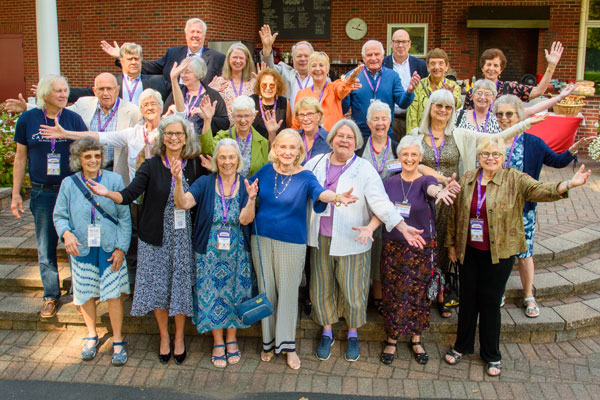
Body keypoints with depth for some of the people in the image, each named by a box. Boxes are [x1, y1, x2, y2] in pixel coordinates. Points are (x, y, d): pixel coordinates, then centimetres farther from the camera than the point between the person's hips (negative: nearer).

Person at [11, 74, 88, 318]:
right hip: (42, 194, 1)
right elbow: (20, 158, 6)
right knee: (45, 248, 7)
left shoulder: (74, 119, 1)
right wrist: (15, 194, 4)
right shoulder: (28, 119, 1)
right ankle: (51, 296, 21)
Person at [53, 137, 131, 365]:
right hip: (81, 249, 2)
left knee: (114, 294, -1)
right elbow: (59, 216, 5)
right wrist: (66, 233, -17)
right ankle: (92, 336, 34)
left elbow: (124, 217, -1)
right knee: (85, 294, 12)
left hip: (110, 249, -2)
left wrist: (121, 248, -6)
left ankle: (118, 341, 15)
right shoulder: (69, 184, 0)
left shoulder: (114, 180, -4)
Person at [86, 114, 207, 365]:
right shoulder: (151, 166, -4)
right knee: (158, 286, 7)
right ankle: (164, 337, 28)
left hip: (184, 236, 0)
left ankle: (179, 338, 25)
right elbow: (129, 194, -13)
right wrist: (108, 193, -33)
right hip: (156, 236, 0)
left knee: (181, 285, 6)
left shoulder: (195, 165, 1)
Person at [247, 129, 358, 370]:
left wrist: (336, 196, -53)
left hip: (291, 242, -3)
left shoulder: (305, 177, -10)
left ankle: (288, 345, 21)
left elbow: (319, 192, -31)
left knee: (288, 292, 5)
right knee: (266, 291, 12)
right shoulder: (267, 170, 1)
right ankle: (268, 341, 28)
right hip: (262, 239, 3)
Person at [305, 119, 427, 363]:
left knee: (352, 290, 5)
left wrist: (403, 227, -23)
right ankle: (327, 333, 34)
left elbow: (381, 202, -12)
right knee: (322, 288, 12)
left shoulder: (365, 170, -4)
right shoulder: (315, 165, 5)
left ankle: (353, 335, 30)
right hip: (320, 240, 3)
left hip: (351, 242, -3)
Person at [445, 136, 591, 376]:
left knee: (491, 302, 8)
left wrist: (569, 184, -39)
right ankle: (462, 346, 32)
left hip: (499, 254, -2)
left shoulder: (515, 180, -5)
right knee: (467, 299, 13)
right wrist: (451, 244, 11)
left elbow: (540, 190, -21)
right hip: (468, 252, 2)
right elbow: (455, 213, 9)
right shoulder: (467, 180, 3)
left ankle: (492, 355, 25)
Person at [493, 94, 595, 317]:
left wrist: (574, 149, -6)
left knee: (524, 253, 6)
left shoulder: (532, 143, -1)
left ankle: (528, 297, 23)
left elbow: (557, 161, 8)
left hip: (522, 208, 0)